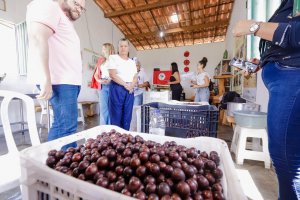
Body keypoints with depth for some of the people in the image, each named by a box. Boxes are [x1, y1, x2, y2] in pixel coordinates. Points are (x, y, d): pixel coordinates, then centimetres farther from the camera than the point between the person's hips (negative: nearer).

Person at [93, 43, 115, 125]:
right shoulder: (101, 60, 18)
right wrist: (99, 80, 0)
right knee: (103, 108, 4)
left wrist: (110, 80, -16)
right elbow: (96, 74, 19)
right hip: (103, 86, 4)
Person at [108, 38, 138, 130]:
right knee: (116, 115, -2)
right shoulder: (113, 58, 2)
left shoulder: (132, 62, 18)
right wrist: (125, 85, -14)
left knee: (127, 115, 7)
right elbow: (112, 75, -10)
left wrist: (132, 85, -8)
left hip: (130, 90, 5)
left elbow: (135, 77, 13)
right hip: (117, 89, -5)